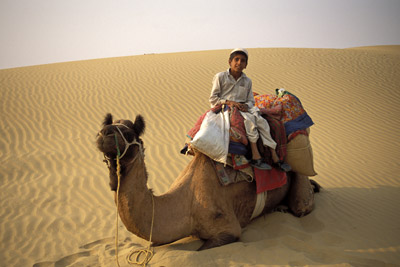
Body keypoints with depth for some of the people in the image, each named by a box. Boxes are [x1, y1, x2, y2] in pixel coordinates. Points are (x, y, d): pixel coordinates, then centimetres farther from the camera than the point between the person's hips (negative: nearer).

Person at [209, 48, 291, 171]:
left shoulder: (247, 81, 16)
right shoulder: (220, 77, 4)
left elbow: (251, 100, 15)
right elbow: (213, 98, -1)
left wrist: (246, 105, -10)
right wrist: (229, 102, -15)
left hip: (243, 108, 5)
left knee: (262, 121, -22)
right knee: (249, 118, -32)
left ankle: (275, 157, -23)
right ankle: (255, 157, -34)